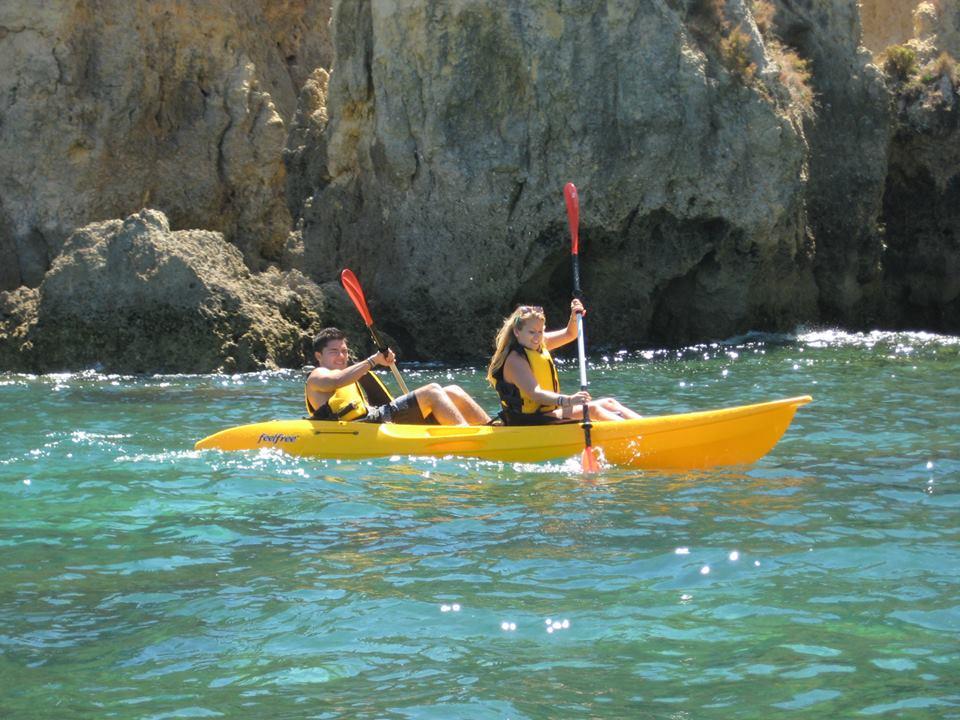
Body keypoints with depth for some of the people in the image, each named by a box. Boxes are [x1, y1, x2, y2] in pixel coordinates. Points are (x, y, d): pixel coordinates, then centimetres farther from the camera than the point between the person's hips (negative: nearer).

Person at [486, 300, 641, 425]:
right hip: (527, 421, -10)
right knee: (591, 409, -23)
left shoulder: (539, 344, 10)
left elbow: (569, 334, 23)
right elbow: (534, 394, -33)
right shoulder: (515, 359, -19)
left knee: (608, 403, 5)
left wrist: (575, 317, 0)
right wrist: (567, 400, -47)